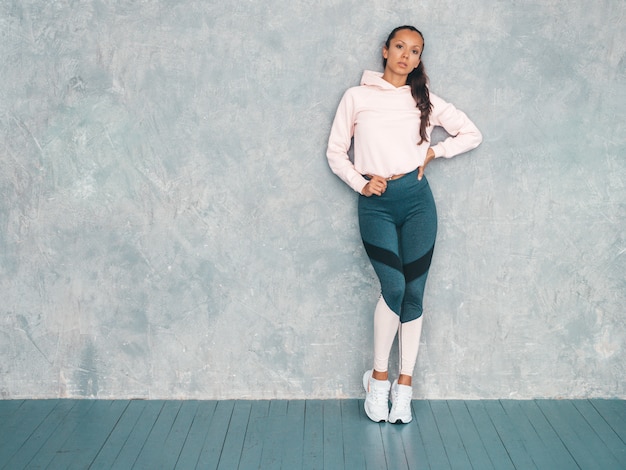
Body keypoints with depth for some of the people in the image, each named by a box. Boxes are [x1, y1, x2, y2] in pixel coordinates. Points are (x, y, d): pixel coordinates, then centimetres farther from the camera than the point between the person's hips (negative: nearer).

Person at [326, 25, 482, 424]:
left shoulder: (425, 100, 12)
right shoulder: (357, 97, 8)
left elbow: (473, 134, 15)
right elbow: (336, 151, 8)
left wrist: (434, 152, 3)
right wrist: (360, 183, -6)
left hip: (417, 200, 2)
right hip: (375, 204, -2)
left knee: (413, 293, 1)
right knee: (394, 287, -16)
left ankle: (405, 385, 12)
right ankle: (379, 377, 2)